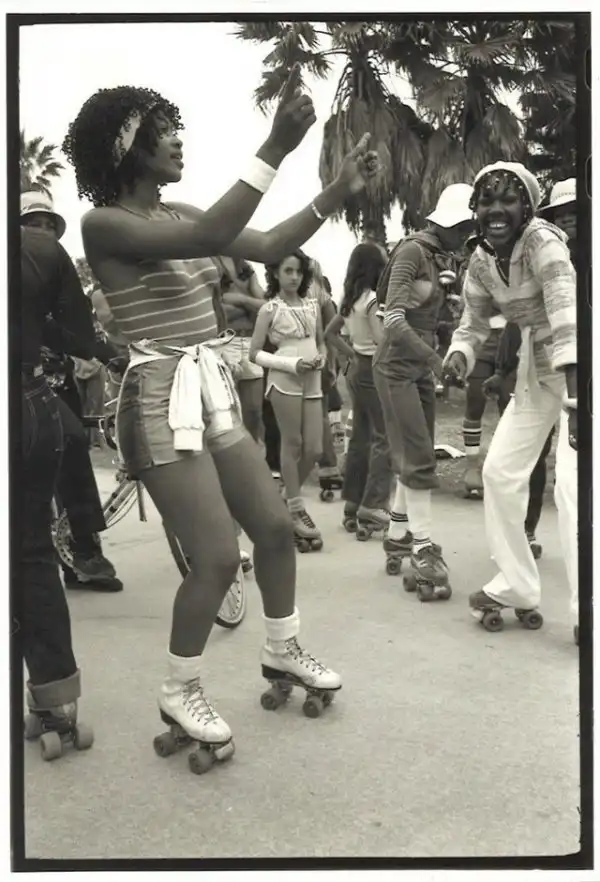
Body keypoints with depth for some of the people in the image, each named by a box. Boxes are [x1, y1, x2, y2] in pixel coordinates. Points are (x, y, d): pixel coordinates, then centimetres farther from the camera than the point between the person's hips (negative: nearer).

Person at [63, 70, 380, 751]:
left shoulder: (180, 214, 11)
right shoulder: (104, 224, -12)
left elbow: (269, 248, 9)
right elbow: (207, 240, -28)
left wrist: (339, 190, 2)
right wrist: (275, 149, -29)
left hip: (213, 394, 8)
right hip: (162, 403, -8)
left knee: (275, 526, 13)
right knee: (217, 558, -7)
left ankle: (282, 652, 35)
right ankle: (179, 691, 18)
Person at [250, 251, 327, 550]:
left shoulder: (313, 305, 11)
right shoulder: (270, 309, -2)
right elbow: (254, 353, -4)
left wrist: (321, 359, -4)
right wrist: (291, 363, -15)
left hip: (312, 381, 5)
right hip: (284, 380, -5)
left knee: (314, 449, 2)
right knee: (292, 444, 0)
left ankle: (288, 497, 25)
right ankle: (297, 512, 10)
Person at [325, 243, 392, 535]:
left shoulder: (349, 300, 10)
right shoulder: (372, 299, -15)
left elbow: (330, 332, 18)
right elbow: (382, 342, -22)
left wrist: (352, 355, 13)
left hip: (357, 370, 9)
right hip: (374, 371, -9)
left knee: (360, 438, 13)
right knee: (383, 438, -5)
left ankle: (353, 502, 18)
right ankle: (373, 505, -8)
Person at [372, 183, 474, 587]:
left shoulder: (443, 257, 11)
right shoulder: (413, 250, -14)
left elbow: (435, 316, 8)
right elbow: (394, 319, -23)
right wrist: (435, 359, -25)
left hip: (422, 364, 8)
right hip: (397, 364, -8)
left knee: (417, 455, 10)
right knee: (418, 458, -8)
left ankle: (398, 535, 22)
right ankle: (422, 545, 1)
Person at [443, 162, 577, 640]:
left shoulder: (543, 240, -25)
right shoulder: (481, 260, -3)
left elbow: (567, 316, -36)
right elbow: (473, 323, 2)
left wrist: (575, 398, -45)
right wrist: (459, 354, -22)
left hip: (579, 366, -7)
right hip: (536, 371, 7)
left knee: (572, 486, -17)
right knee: (500, 470, 6)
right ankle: (517, 585, 20)